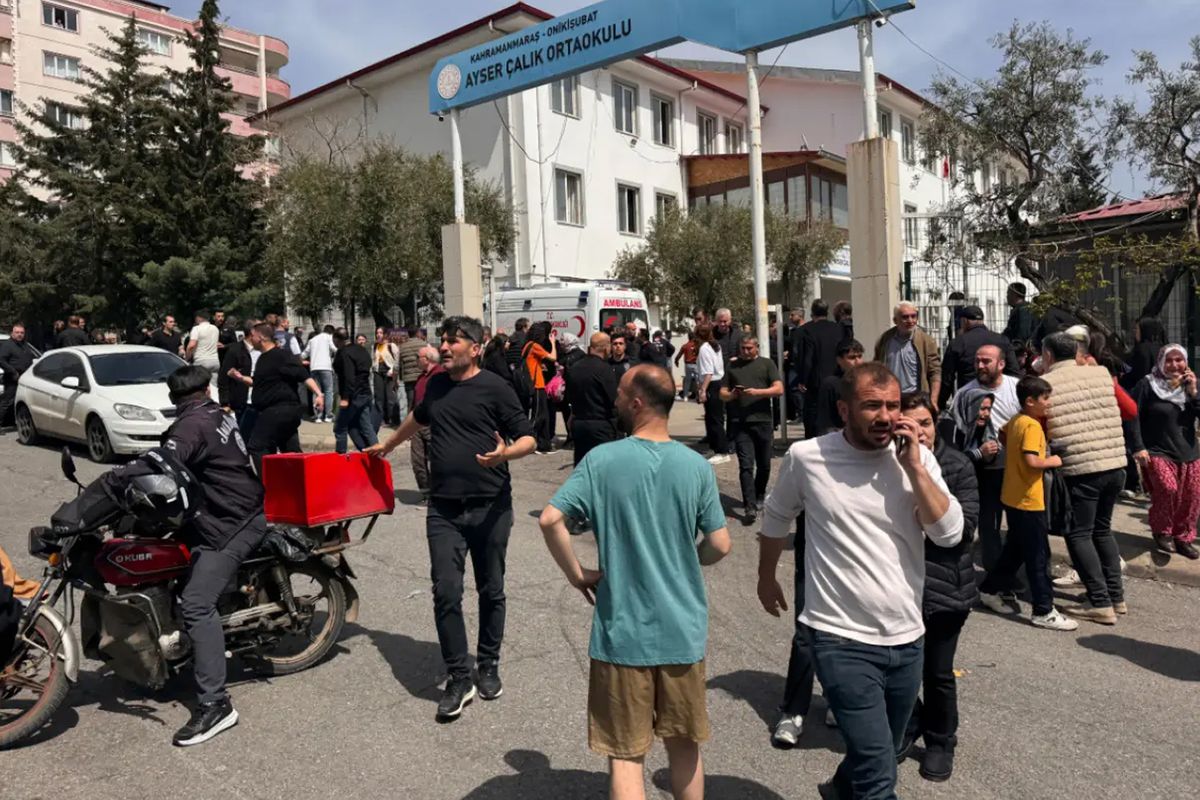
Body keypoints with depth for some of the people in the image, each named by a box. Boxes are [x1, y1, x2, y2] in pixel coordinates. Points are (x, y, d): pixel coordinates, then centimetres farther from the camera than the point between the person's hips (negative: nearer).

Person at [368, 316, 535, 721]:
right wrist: (389, 444, 42)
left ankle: (488, 667, 28)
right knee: (446, 593, -4)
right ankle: (459, 678, 8)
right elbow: (419, 417, 32)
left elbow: (528, 438, -7)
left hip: (490, 507, -3)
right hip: (443, 510, 3)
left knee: (491, 591, 11)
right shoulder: (436, 385, 10)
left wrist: (505, 453, -28)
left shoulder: (496, 388, -7)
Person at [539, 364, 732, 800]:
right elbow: (719, 545, -3)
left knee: (626, 755, 11)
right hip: (683, 630, 3)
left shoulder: (602, 460, -11)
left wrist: (578, 575, -3)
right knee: (684, 744, 22)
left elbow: (550, 520, -17)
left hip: (622, 631, -2)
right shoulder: (696, 466, -5)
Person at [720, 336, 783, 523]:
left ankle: (759, 497, 32)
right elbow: (722, 394, 12)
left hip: (763, 421, 0)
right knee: (746, 465, -7)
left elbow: (779, 389, -3)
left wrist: (758, 392, -17)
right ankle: (750, 507, -8)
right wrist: (731, 395, -10)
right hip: (740, 423, 0)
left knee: (764, 464, 10)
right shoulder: (732, 366, 12)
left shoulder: (767, 364, 7)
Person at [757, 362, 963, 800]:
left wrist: (914, 468, -18)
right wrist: (766, 578, 18)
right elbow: (776, 519, 8)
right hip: (842, 638, -4)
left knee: (880, 756, 25)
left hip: (906, 637, 4)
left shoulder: (917, 458, -3)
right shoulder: (806, 457, -10)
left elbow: (950, 534, -12)